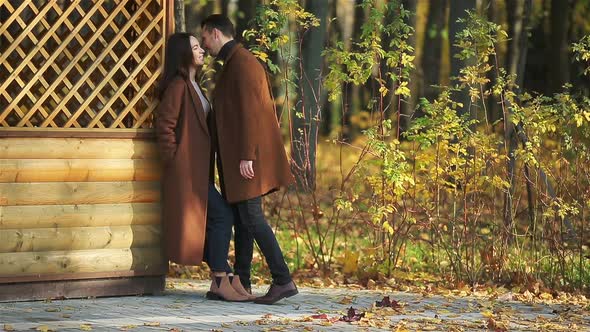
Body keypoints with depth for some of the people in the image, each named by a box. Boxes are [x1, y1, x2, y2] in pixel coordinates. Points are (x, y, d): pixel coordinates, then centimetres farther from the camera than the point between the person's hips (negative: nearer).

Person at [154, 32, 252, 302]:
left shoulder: (192, 86, 19)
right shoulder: (177, 86, -12)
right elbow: (164, 125, -17)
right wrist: (174, 160, -13)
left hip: (199, 169, 10)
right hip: (186, 168, -10)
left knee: (213, 222, 7)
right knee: (222, 216, -11)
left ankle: (221, 282, 8)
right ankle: (220, 281, -9)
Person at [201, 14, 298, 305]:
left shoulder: (241, 63, -13)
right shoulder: (236, 64, 19)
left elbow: (248, 111, -20)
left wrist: (246, 156, -24)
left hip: (246, 156, -10)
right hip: (241, 156, 10)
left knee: (251, 217, -12)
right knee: (242, 217, 11)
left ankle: (283, 280, -15)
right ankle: (240, 282, 14)